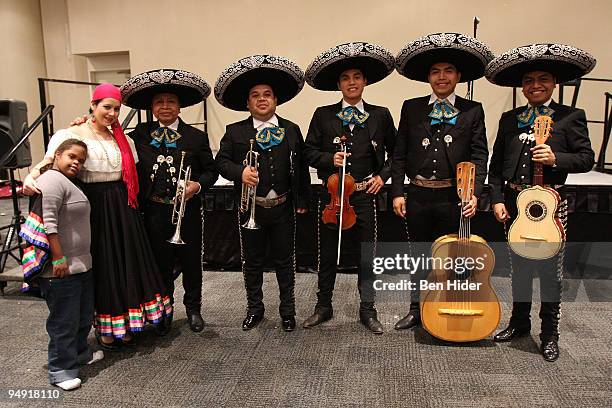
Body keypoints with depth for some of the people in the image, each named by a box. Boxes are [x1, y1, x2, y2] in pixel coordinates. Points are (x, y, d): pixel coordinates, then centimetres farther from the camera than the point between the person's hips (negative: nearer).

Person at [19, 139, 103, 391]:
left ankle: (79, 352, 39)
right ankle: (61, 370, 15)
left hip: (81, 264, 10)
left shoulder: (69, 182, 17)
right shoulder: (52, 180, -14)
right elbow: (49, 223, -21)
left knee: (84, 316, 21)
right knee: (64, 322, 1)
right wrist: (59, 259, -23)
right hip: (61, 269, -10)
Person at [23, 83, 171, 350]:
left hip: (122, 208, 4)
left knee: (126, 261, 7)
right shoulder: (70, 135, -2)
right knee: (99, 263, 3)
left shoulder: (122, 139, 12)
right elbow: (48, 161, -14)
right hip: (92, 207, -4)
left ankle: (124, 323, 22)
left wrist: (131, 205, 4)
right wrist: (31, 176, -34)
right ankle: (103, 326, 20)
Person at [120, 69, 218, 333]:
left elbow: (210, 170, 3)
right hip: (154, 212, 1)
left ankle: (193, 308, 33)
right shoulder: (139, 134, 4)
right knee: (160, 264, 12)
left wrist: (198, 185, -16)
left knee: (191, 262, 12)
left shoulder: (196, 137, 0)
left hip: (187, 211, -1)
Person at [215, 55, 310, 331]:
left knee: (285, 261, 11)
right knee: (252, 262, 12)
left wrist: (302, 200, 3)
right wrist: (240, 171, -21)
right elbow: (221, 161, -1)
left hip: (283, 208, 0)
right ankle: (254, 308, 30)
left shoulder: (292, 130, 5)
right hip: (250, 208, 0)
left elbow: (301, 167, 5)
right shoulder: (235, 132, 2)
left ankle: (287, 310, 26)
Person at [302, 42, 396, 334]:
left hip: (365, 195, 0)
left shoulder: (380, 115, 4)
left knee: (367, 254, 8)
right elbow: (309, 151, 4)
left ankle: (367, 309, 24)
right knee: (327, 253, 11)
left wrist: (383, 176, -2)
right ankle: (323, 306, 28)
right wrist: (329, 159, -13)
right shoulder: (323, 115, 4)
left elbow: (395, 152, 11)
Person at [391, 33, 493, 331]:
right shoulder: (411, 108, 7)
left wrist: (474, 194, -12)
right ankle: (417, 310, 29)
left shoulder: (473, 111, 3)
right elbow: (399, 154, 5)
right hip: (418, 195, 2)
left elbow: (479, 156, -1)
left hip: (454, 197, -1)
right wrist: (397, 192, -2)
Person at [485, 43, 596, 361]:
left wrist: (556, 158, -20)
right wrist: (497, 200, 0)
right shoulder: (509, 119, 10)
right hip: (514, 202, 4)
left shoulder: (571, 117, 1)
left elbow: (587, 158, -3)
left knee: (550, 270, 4)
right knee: (519, 267, 15)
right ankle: (519, 322, 32)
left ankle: (550, 334, 20)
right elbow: (496, 165, 8)